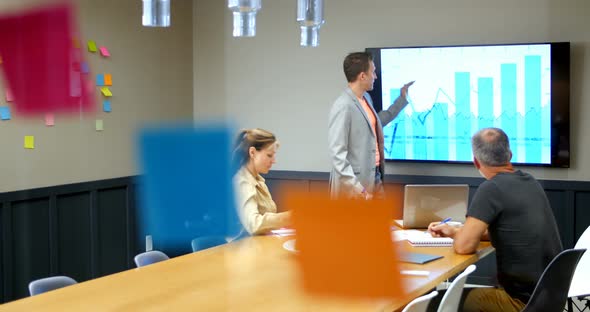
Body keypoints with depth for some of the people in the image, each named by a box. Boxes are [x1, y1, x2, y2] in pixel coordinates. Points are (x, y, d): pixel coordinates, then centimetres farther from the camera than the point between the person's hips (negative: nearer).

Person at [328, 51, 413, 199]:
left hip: (373, 177, 10)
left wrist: (402, 99, 33)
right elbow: (337, 152, -23)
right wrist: (354, 186, -26)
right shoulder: (343, 106, -19)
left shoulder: (366, 98, 10)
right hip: (355, 182, -10)